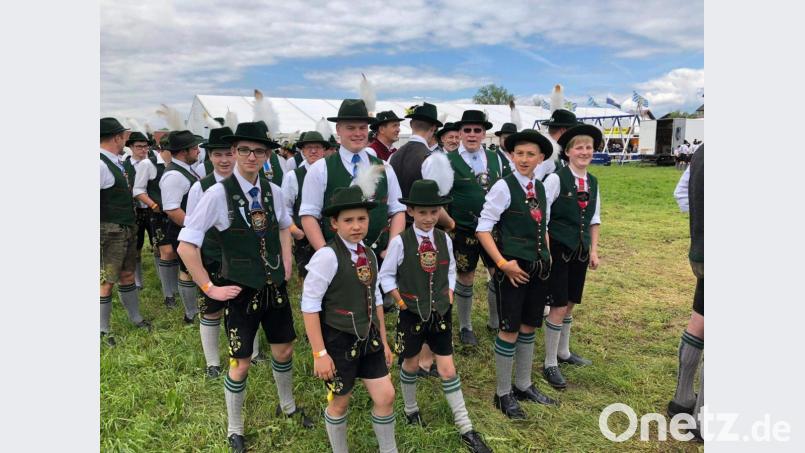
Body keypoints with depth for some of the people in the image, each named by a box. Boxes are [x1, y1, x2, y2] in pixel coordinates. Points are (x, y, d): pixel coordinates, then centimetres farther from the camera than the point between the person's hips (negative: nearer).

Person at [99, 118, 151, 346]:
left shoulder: (117, 162, 9)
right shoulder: (101, 164, -18)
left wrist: (132, 223, 16)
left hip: (128, 229, 8)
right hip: (110, 233, -8)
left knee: (127, 275, 19)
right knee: (106, 282, 3)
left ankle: (135, 318, 34)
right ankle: (103, 330, 18)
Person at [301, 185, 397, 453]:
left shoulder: (369, 255, 2)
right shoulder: (327, 255, -21)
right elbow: (310, 305, -19)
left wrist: (383, 340, 14)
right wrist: (319, 353, -17)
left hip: (368, 338, 6)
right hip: (338, 340, -6)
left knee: (385, 396, 10)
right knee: (340, 402, 13)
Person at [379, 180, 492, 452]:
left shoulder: (444, 239, -3)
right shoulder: (400, 242, -14)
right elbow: (386, 276, -5)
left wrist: (449, 295, 1)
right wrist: (401, 301, -9)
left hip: (440, 313, 2)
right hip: (412, 314, -2)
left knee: (448, 371, 6)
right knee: (411, 365, 16)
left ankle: (466, 430, 16)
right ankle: (411, 409, 43)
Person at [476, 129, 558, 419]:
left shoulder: (541, 188, 9)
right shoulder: (503, 187, -11)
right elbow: (482, 229, -13)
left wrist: (547, 256, 10)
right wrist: (502, 263, -18)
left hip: (539, 268, 7)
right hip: (514, 268, -7)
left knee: (529, 327, 15)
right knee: (510, 330, 0)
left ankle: (524, 386, 31)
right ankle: (503, 393, 16)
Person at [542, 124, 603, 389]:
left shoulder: (593, 183, 8)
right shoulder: (556, 179, -12)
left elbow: (595, 219, 15)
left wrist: (593, 250, 9)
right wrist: (546, 250, -15)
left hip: (580, 250, 6)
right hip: (558, 249, -6)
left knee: (570, 304, 16)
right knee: (559, 307, -4)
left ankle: (563, 352, 34)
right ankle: (550, 364, 10)